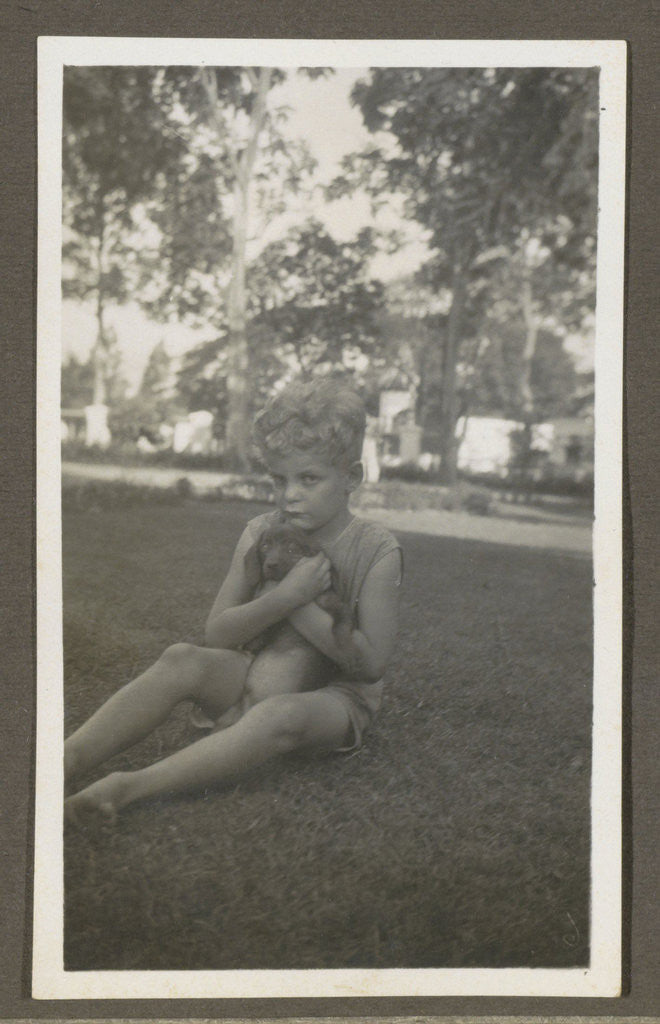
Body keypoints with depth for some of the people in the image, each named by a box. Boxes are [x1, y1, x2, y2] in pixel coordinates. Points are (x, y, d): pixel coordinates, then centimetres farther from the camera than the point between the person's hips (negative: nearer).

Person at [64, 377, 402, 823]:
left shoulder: (377, 550, -10)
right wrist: (285, 597, -21)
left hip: (334, 698, -4)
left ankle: (131, 786, -46)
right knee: (182, 660, -26)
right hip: (261, 678, 4)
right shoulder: (261, 533, 2)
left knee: (281, 714, -39)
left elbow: (371, 662, -16)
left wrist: (299, 605, -21)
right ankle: (67, 762, -39)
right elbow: (218, 634, -4)